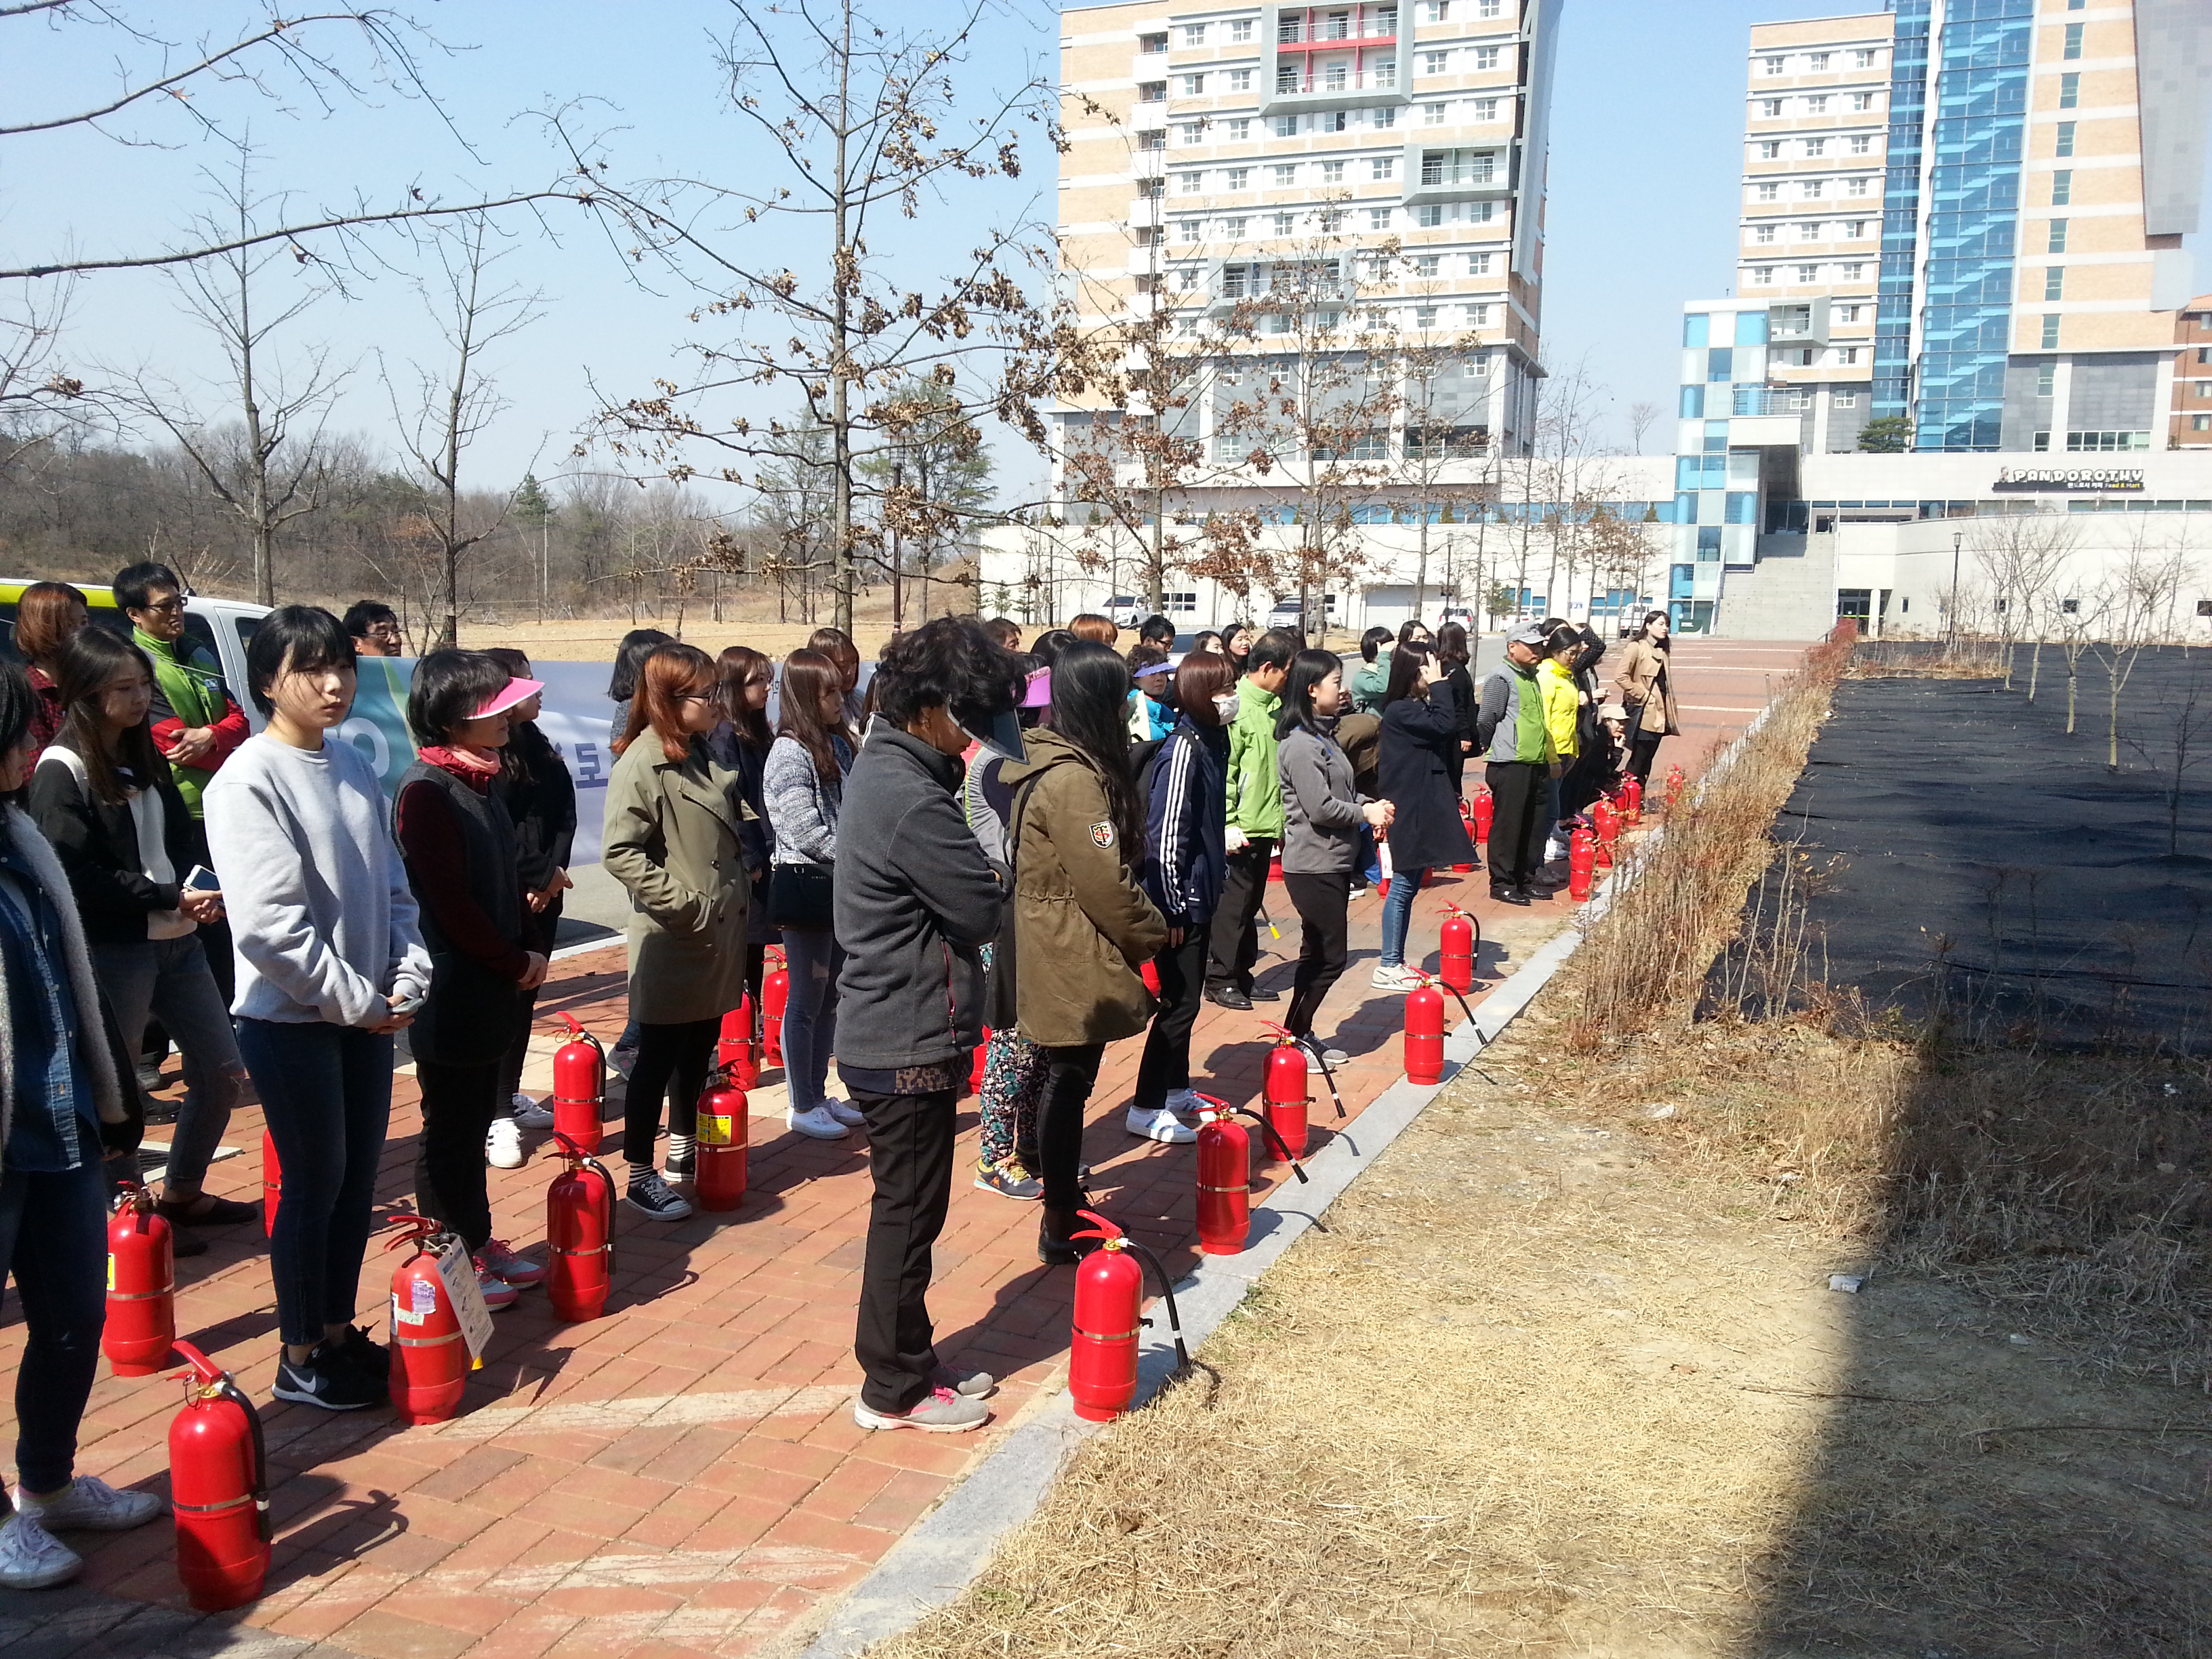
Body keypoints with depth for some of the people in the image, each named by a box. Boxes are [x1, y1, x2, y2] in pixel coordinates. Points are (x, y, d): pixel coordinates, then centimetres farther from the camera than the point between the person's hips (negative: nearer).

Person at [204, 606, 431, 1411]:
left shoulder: (354, 765, 6)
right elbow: (268, 923, -20)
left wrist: (406, 981, -3)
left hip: (367, 1009, 6)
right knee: (315, 1184, 3)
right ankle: (301, 1359, 20)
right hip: (290, 1018, -6)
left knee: (359, 1178, 14)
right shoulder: (248, 781, -15)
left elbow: (392, 886, 10)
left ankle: (339, 1331, 30)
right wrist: (357, 1000, -15)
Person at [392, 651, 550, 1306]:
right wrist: (516, 963, -11)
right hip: (451, 994, -9)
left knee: (475, 1120, 18)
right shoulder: (425, 790, -18)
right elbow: (450, 902, -19)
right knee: (449, 1127, 4)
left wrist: (524, 954, 5)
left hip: (494, 987, 9)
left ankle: (478, 1242, 30)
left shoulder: (481, 780, 11)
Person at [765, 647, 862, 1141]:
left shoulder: (838, 744, 10)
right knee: (806, 999, 2)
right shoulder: (790, 753, -14)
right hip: (805, 883, -8)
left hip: (840, 884, 8)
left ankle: (819, 1095, 26)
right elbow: (805, 831, -19)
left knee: (829, 996, 15)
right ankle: (801, 1106, 13)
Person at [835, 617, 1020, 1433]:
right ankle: (896, 1390, 18)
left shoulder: (883, 767, 9)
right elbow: (985, 910, -18)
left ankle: (907, 1360, 33)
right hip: (909, 1043, -10)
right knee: (908, 1213, 4)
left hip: (884, 1032, 10)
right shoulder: (911, 799, -24)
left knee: (907, 1206, 19)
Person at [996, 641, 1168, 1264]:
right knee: (1069, 1084, 0)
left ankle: (1065, 1208, 31)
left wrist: (1139, 931, 14)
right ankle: (1061, 1232, 12)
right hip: (1076, 963, -10)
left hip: (1056, 957, 10)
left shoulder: (1051, 764, 10)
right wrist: (1152, 935, -6)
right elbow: (1106, 882, -21)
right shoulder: (1074, 779, -21)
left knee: (1066, 1082, 18)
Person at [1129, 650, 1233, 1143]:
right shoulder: (1184, 748, -21)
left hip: (1199, 896, 9)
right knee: (1180, 1003, -2)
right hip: (1179, 901, -9)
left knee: (1188, 997, 19)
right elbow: (1166, 834, -22)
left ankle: (1176, 1091, 32)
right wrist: (1173, 907, -19)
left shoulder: (1212, 740, 7)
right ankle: (1146, 1109, 7)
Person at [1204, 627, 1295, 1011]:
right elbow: (1222, 770, -17)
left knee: (1250, 904, 15)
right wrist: (1228, 824, -20)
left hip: (1265, 825, 8)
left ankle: (1241, 976, 25)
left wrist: (1281, 820, 15)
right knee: (1232, 904, 0)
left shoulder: (1274, 704, 10)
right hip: (1240, 829, -8)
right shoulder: (1236, 705, -14)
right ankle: (1220, 980, 11)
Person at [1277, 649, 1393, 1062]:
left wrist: (1368, 806, 3)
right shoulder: (1300, 745, -18)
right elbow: (1321, 808, -22)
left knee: (1319, 955, 15)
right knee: (1331, 957, -4)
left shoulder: (1324, 736, 13)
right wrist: (1367, 814, -9)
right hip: (1313, 867, -10)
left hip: (1336, 863, 10)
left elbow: (1342, 791, 22)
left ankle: (1303, 1034, 25)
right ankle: (1291, 1039, 6)